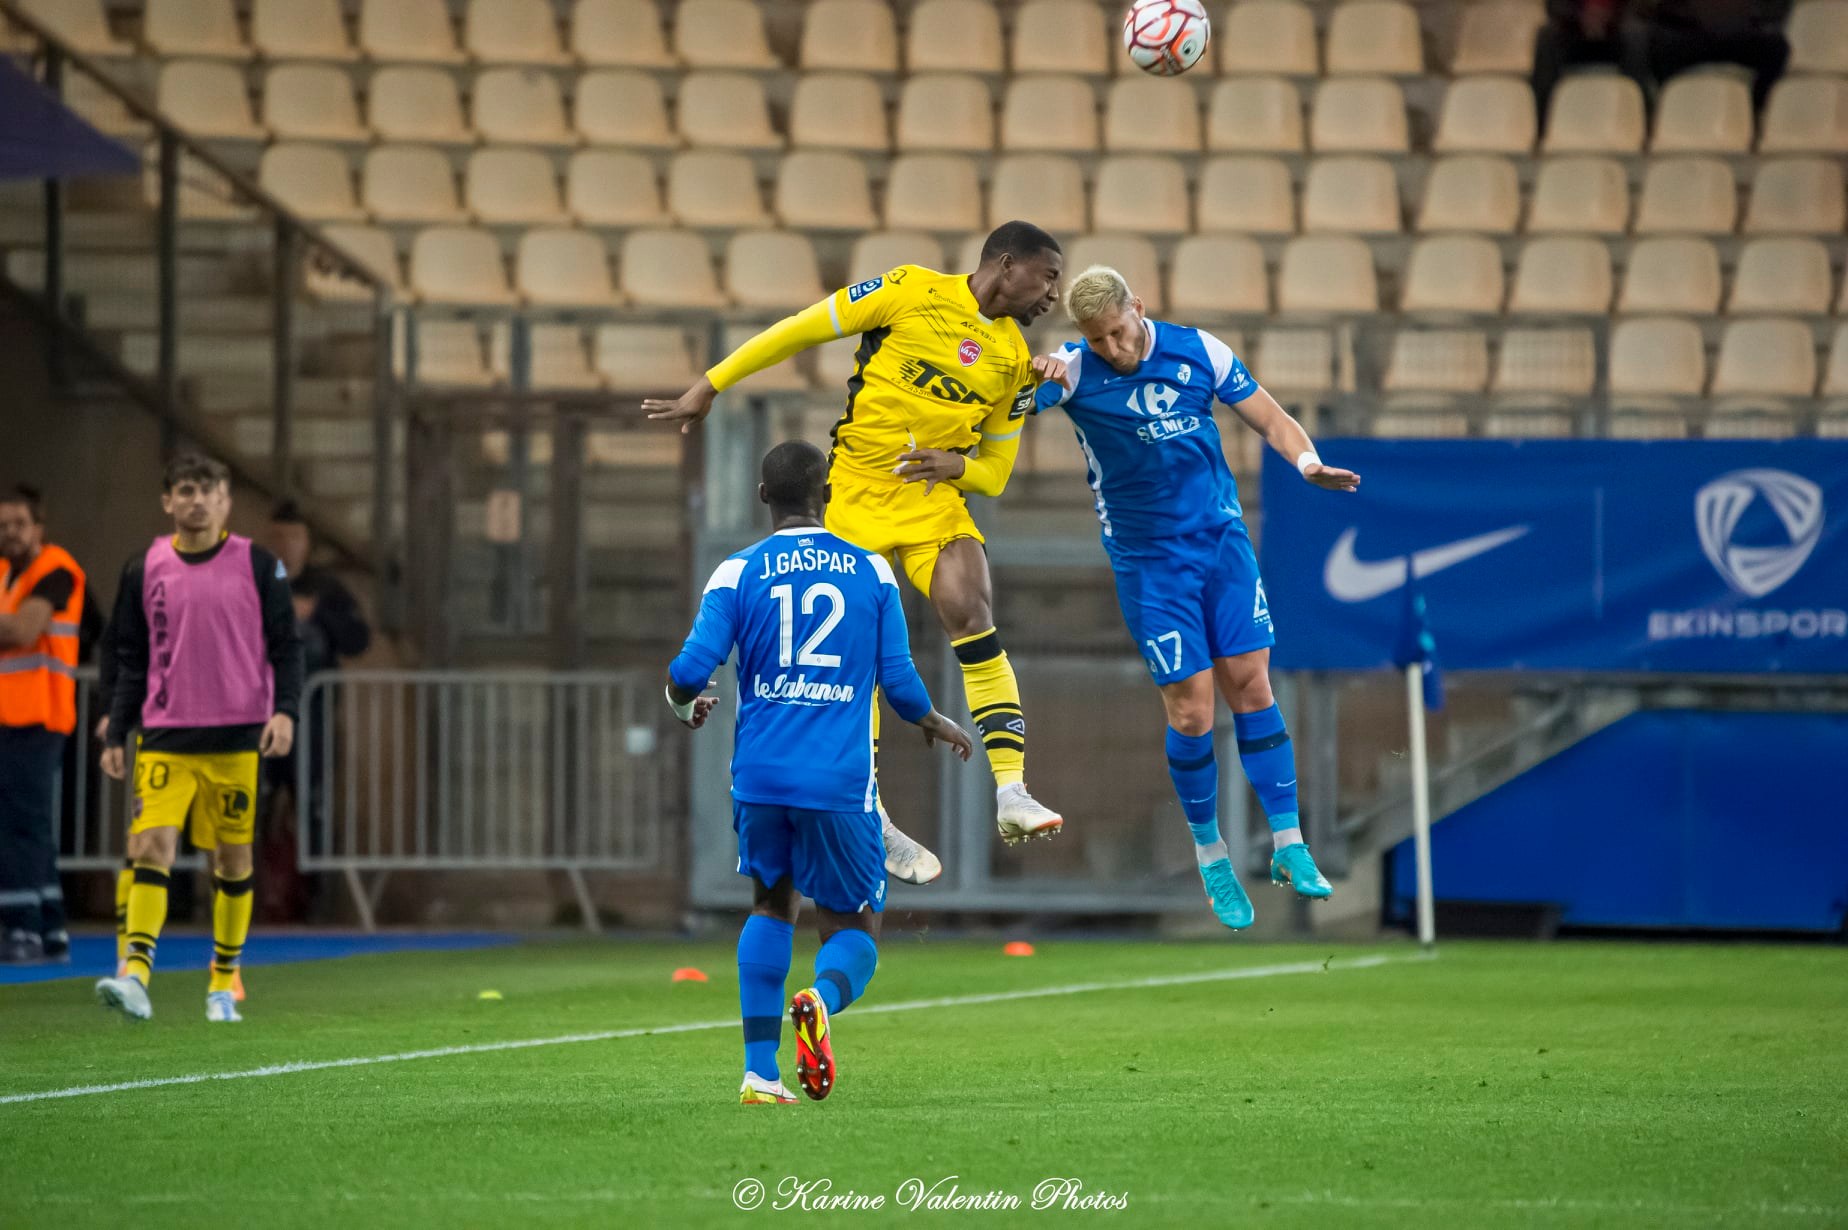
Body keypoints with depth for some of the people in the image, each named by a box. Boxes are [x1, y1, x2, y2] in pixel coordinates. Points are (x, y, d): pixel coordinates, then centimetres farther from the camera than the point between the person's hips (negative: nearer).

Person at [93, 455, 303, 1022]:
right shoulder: (145, 570, 6)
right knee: (152, 843, -15)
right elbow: (130, 659, 12)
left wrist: (285, 710, -11)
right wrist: (115, 734, 7)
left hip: (237, 739, 0)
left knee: (232, 857, 5)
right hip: (164, 736, 1)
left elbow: (286, 645, 4)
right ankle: (136, 975, -22)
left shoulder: (258, 565, 1)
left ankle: (224, 984, 17)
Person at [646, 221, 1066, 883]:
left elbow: (995, 471, 13)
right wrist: (712, 385, -3)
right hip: (857, 495, -3)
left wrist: (957, 464, -11)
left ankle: (1011, 790, -27)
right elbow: (801, 330, -2)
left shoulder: (1016, 361, 6)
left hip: (935, 498, 3)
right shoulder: (914, 292, -7)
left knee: (973, 617, -21)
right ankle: (870, 822, 8)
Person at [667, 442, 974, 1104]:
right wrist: (938, 725, 25)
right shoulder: (872, 571, 4)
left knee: (770, 905, 22)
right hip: (840, 782, -1)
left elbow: (688, 674, -5)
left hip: (759, 775, 1)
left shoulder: (737, 573, 2)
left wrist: (686, 705, 20)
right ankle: (822, 999, -27)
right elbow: (900, 682, 3)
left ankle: (761, 1072, 10)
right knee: (854, 929, 11)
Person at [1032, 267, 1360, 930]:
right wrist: (1034, 375, -39)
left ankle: (1290, 847, 6)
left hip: (1222, 540, 2)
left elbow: (1270, 419, 5)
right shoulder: (1072, 370, -10)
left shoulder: (1200, 352, -3)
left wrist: (1308, 462, -14)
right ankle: (1212, 860, 12)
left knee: (1250, 684, -2)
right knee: (1191, 709, -6)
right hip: (1148, 562, -2)